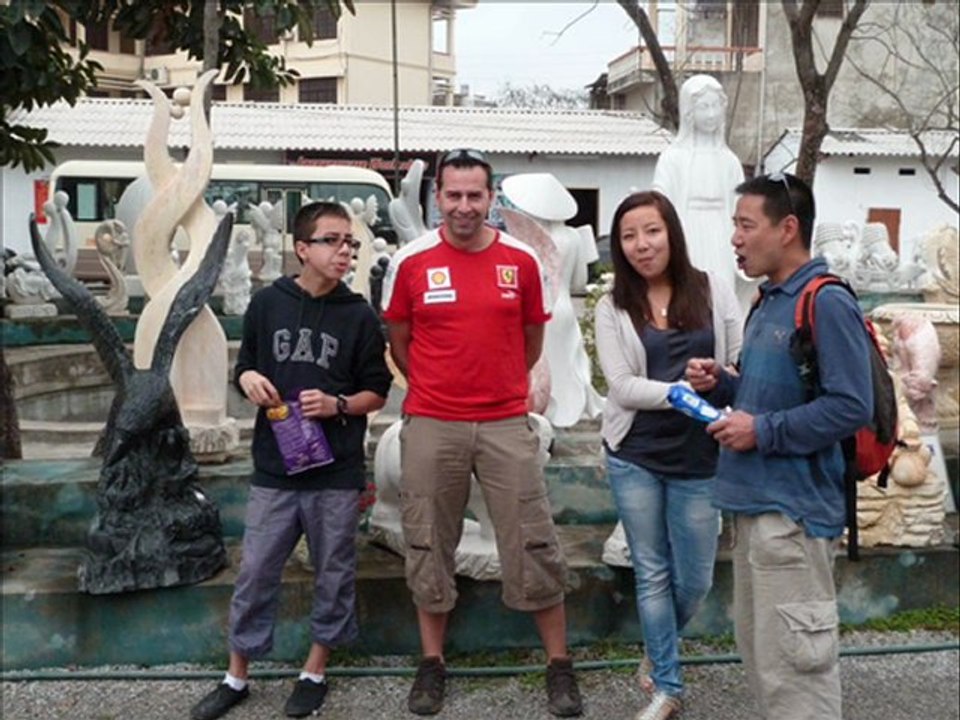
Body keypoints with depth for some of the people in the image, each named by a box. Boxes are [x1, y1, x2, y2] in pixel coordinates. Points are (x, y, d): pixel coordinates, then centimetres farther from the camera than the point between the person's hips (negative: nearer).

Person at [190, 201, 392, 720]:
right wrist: (249, 380, -10)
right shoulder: (267, 303, 2)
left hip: (337, 473, -1)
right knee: (255, 573, 8)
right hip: (273, 469, 1)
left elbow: (377, 392, 2)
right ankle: (237, 677, 25)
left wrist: (337, 405, -16)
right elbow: (244, 368, 12)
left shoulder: (359, 316, -2)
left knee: (333, 575, 10)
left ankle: (315, 672, 28)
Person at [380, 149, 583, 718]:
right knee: (429, 548, 9)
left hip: (507, 425, 0)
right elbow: (399, 342, 9)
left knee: (534, 547, 3)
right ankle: (433, 664, 25)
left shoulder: (522, 260, 0)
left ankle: (560, 665, 18)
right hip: (431, 426, 0)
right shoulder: (411, 261, -2)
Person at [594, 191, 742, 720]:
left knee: (694, 580, 9)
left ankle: (658, 652, 40)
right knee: (652, 575, 10)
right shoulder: (612, 308, 0)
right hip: (634, 459, 0)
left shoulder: (712, 291, 1)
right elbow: (622, 387, -9)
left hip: (699, 461, 0)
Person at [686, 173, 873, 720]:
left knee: (793, 662, -3)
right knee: (760, 651, 20)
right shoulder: (768, 301, 14)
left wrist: (763, 431, -19)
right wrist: (722, 382, 7)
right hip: (756, 502, 10)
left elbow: (851, 407, -22)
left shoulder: (827, 304, -16)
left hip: (795, 509, -10)